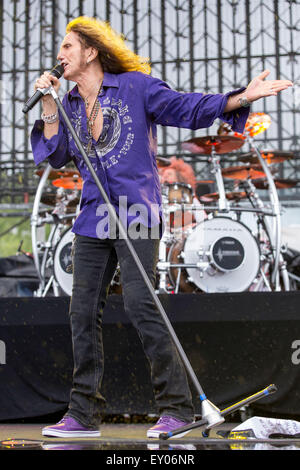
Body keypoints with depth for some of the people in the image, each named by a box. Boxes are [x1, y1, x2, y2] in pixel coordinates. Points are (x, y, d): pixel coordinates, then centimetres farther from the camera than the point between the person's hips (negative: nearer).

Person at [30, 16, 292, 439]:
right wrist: (49, 107, 1)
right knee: (83, 311, 2)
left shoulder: (136, 86, 0)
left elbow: (188, 108, -3)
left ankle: (178, 407, -6)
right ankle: (84, 414, 10)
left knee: (139, 302, -15)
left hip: (136, 214, -6)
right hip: (94, 217, 6)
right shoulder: (70, 104, 15)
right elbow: (56, 156, 10)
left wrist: (241, 98, -14)